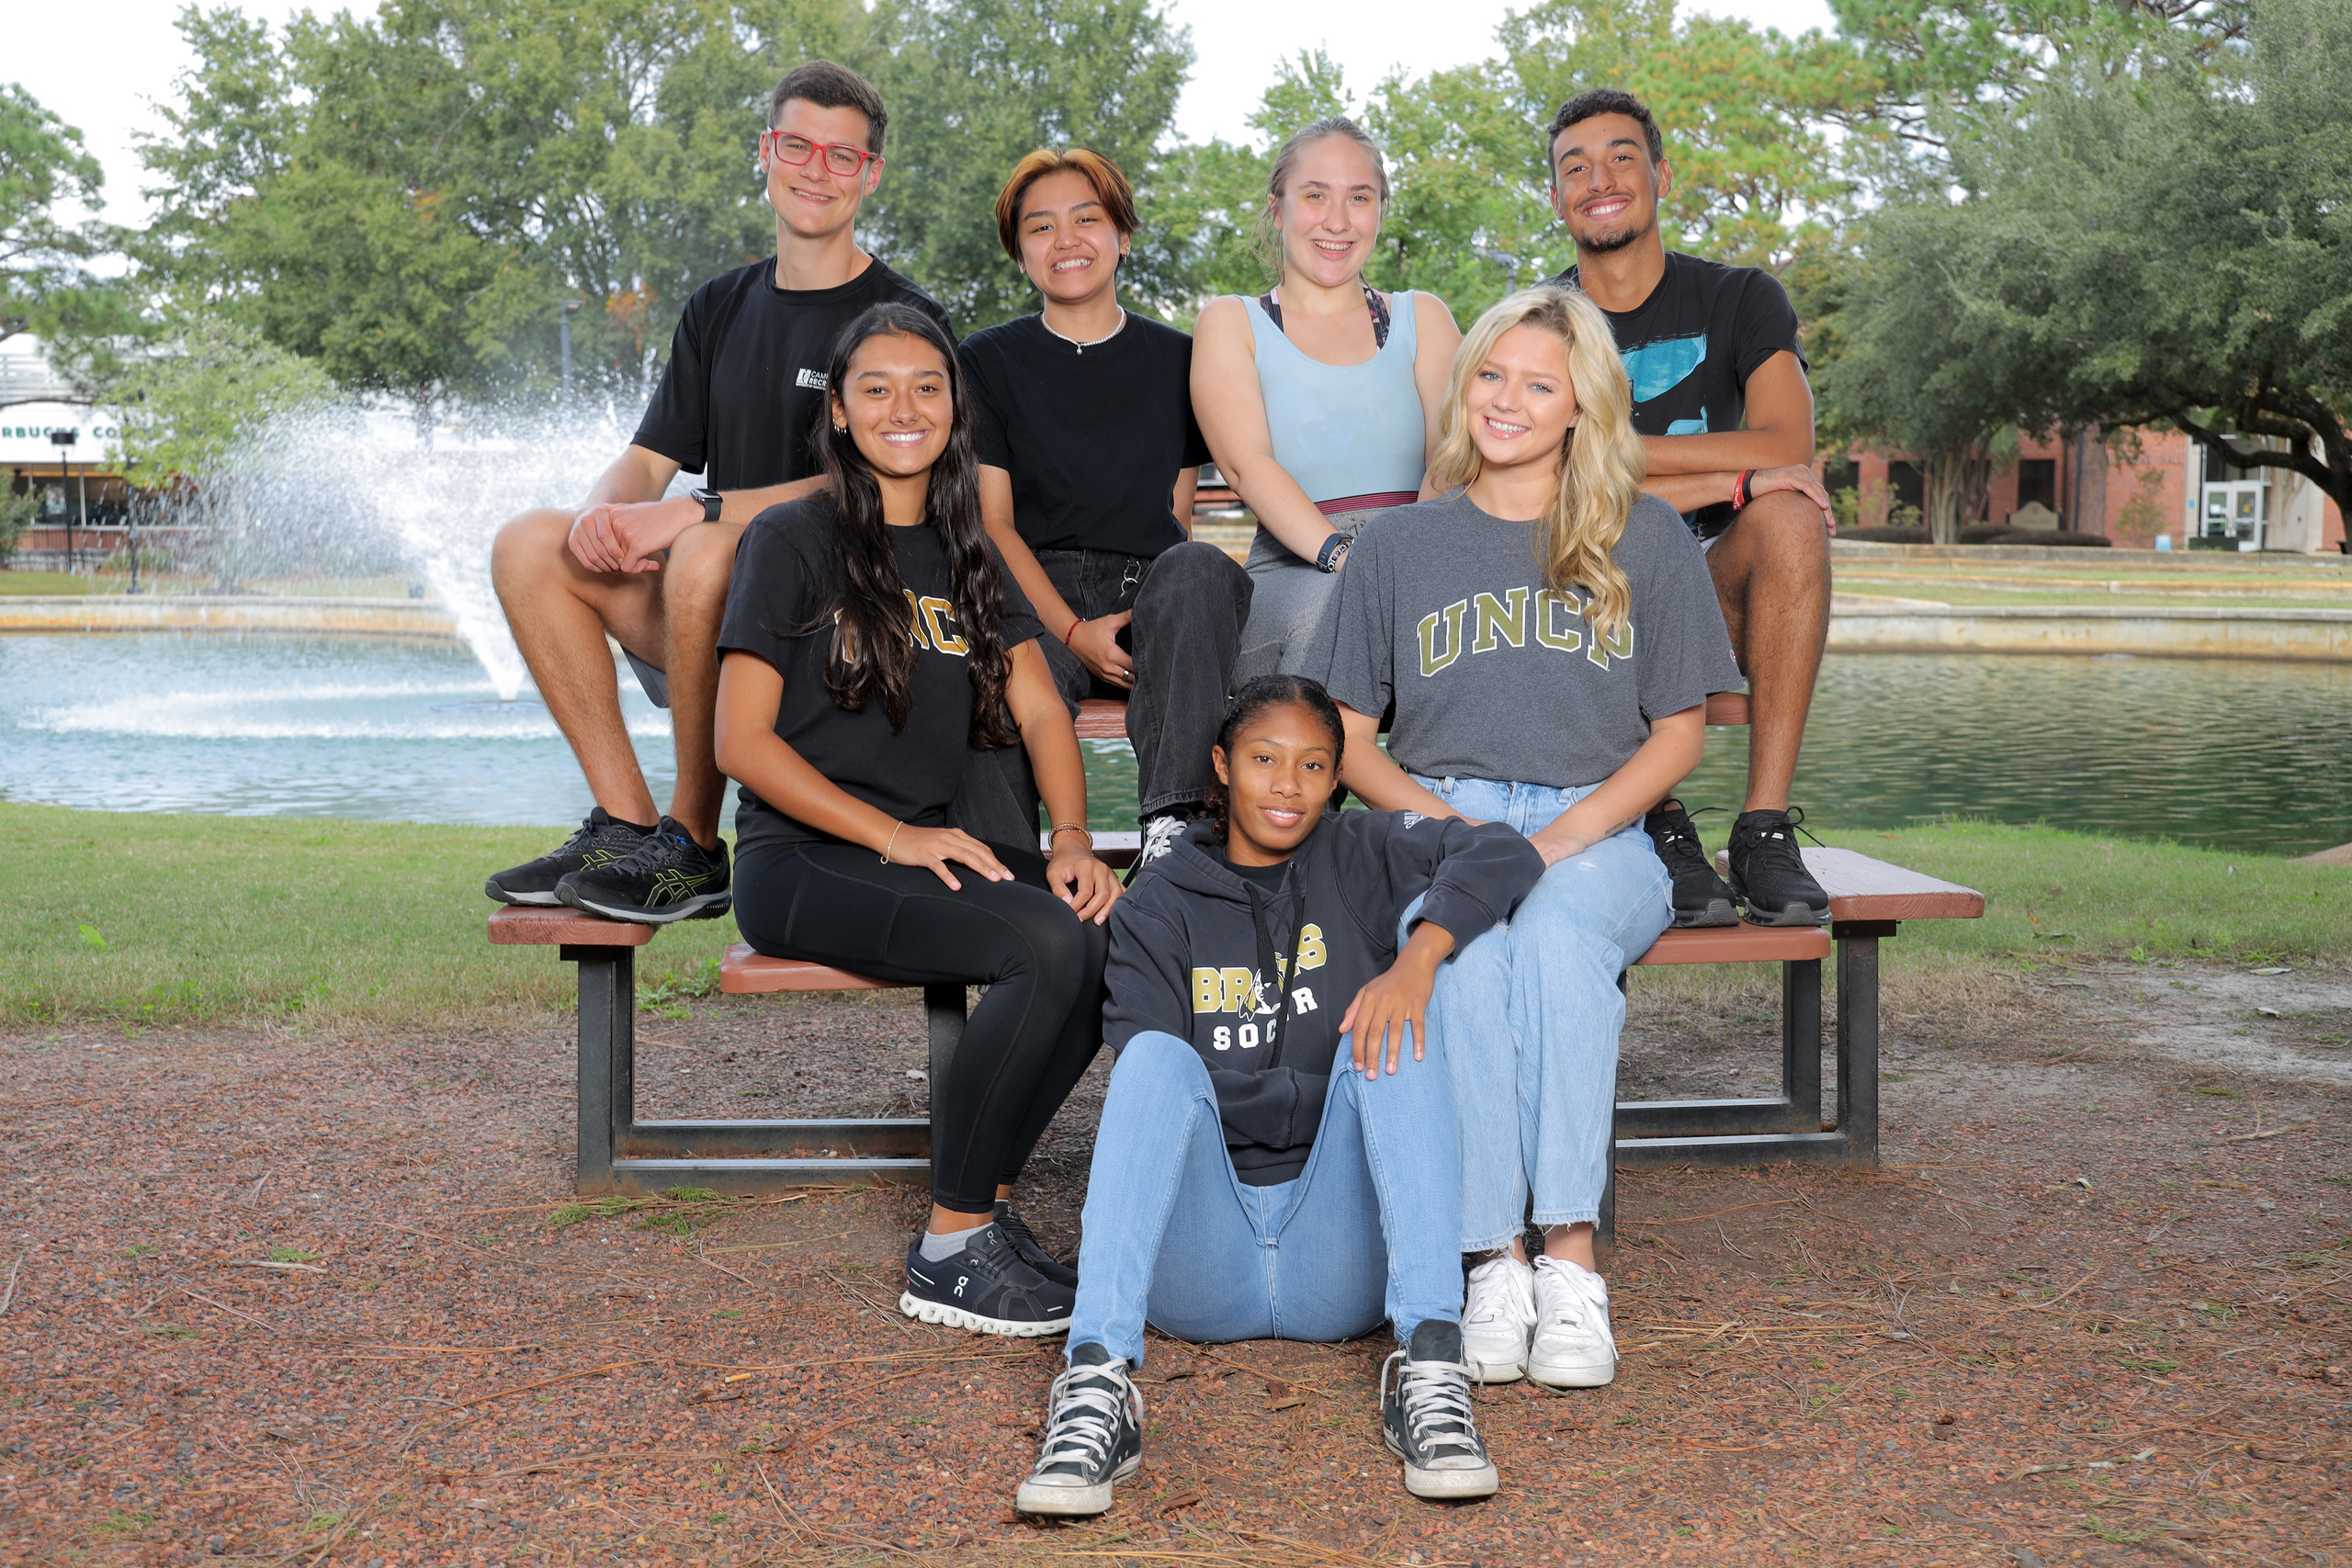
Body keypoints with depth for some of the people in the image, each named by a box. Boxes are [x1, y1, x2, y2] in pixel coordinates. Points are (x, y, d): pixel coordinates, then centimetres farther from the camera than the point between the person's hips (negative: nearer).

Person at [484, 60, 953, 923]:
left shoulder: (903, 319, -3)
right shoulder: (720, 307, 17)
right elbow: (648, 458, 15)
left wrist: (698, 512, -24)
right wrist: (604, 511, -11)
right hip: (717, 618, 6)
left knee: (706, 553, -35)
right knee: (529, 543, -11)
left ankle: (692, 845, -19)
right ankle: (624, 821, -12)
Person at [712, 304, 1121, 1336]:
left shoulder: (968, 556, 17)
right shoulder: (791, 541, -2)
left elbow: (1041, 711, 9)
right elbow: (741, 742, -8)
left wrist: (1071, 839, -10)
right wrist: (890, 834, -17)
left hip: (928, 845, 6)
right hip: (802, 862, -6)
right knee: (1047, 944, -29)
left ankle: (987, 1198, -8)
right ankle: (951, 1251, -16)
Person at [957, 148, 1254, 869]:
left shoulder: (1176, 360, 17)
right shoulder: (988, 362, 11)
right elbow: (992, 523, 3)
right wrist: (1073, 630, -13)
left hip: (1150, 597, 2)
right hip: (1035, 604, -2)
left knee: (1200, 568, -34)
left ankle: (1172, 824, -40)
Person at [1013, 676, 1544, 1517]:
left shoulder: (1361, 857, 11)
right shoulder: (1159, 905, 10)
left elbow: (1505, 855, -8)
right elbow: (1149, 1082, -3)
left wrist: (1419, 954, -25)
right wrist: (1308, 1090, -12)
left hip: (1339, 1261, 1)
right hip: (1199, 1272, 0)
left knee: (1390, 1028, -21)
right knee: (1158, 1058, -26)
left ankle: (1430, 1364, -35)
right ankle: (1096, 1387, -42)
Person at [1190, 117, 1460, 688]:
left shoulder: (1423, 317, 21)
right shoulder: (1231, 322, 14)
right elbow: (1246, 463, -4)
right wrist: (1341, 551, -24)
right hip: (1292, 570, -2)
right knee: (1340, 598, -37)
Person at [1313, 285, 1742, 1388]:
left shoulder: (1648, 540, 12)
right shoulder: (1398, 545, 14)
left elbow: (1678, 731, 10)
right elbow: (1348, 738, 12)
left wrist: (1575, 829, -8)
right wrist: (1442, 821, -7)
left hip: (1596, 831, 0)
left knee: (1557, 934, -36)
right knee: (1465, 953, -35)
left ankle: (1571, 1264, -34)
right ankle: (1493, 1266, -31)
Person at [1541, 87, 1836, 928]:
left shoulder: (1739, 299, 5)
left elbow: (1786, 446, -14)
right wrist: (1725, 480, -20)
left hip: (1716, 603, 1)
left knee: (1787, 514, -31)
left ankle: (1765, 829, -29)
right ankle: (1662, 827, -22)